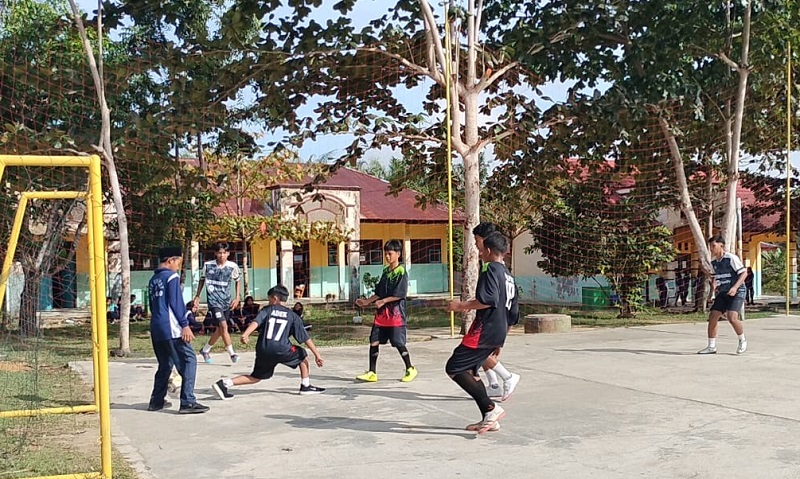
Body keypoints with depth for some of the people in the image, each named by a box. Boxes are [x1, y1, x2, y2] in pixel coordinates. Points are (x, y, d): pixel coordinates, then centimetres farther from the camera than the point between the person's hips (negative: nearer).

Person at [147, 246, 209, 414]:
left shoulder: (153, 280, 17)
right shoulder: (171, 277, -8)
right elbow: (176, 303, -14)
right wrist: (185, 325, -14)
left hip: (156, 329, 9)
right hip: (172, 329, -9)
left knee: (165, 365, 18)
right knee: (189, 361, -7)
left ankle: (156, 401, 21)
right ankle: (188, 402, -13)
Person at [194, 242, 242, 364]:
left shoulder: (233, 266, -4)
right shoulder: (207, 265, -4)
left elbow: (238, 281, 12)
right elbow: (202, 279, 13)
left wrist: (237, 298, 4)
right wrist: (197, 295, 10)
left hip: (226, 301, 3)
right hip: (213, 300, -3)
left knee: (220, 329, 10)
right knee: (223, 325, -19)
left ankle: (205, 350, 30)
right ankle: (232, 353, -14)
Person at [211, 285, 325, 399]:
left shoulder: (267, 309, 15)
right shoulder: (292, 316, 14)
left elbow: (256, 322, -7)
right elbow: (305, 338, 10)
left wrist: (245, 334, -22)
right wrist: (317, 354, 12)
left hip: (263, 351, 2)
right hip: (281, 350, -2)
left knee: (255, 377, 17)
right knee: (303, 355, 23)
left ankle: (225, 383, 1)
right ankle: (306, 386, 19)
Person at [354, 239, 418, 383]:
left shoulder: (401, 272, -9)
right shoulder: (385, 270, 14)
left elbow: (399, 294, -17)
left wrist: (383, 301, -21)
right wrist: (367, 301, 13)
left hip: (395, 313, -7)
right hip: (381, 313, 7)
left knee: (398, 343, -2)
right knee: (374, 341, 2)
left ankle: (410, 369, 17)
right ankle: (372, 373, 9)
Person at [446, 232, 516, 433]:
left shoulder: (492, 269, -10)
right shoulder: (509, 276, 19)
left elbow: (488, 300, -25)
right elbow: (512, 312, 24)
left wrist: (462, 305, -14)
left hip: (484, 331, -10)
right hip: (498, 333, 10)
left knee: (453, 368, -7)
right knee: (468, 371, 15)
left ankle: (491, 408, -11)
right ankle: (488, 419, 13)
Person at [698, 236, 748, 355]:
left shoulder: (731, 258, -14)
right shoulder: (713, 262, 7)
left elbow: (744, 273, -14)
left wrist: (735, 287, -24)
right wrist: (713, 284, 0)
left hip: (736, 292, -7)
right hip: (722, 293, 7)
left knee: (732, 317, -23)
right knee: (712, 317, -2)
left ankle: (742, 341, 4)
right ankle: (711, 346, 8)